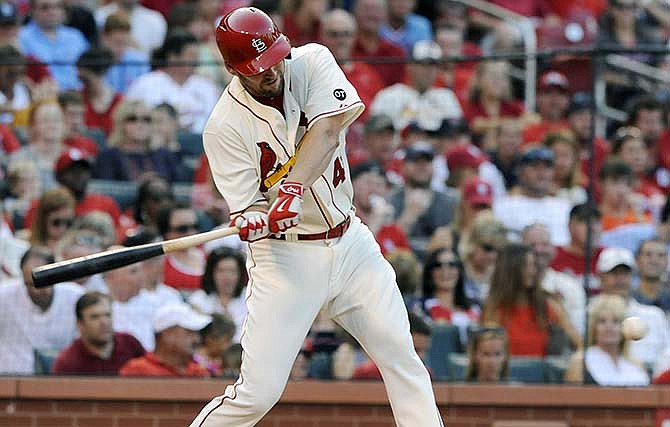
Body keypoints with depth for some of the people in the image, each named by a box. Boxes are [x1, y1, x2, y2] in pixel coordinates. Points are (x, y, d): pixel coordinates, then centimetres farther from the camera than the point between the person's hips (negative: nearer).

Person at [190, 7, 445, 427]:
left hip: (350, 241, 4)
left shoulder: (312, 62, -6)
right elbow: (245, 216, -15)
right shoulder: (225, 127, -15)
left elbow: (328, 129, -23)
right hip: (286, 256, -4)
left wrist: (293, 188, -38)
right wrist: (260, 221, -40)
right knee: (258, 392, -8)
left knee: (402, 357, 4)